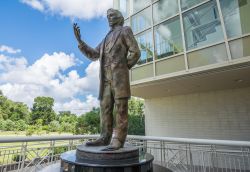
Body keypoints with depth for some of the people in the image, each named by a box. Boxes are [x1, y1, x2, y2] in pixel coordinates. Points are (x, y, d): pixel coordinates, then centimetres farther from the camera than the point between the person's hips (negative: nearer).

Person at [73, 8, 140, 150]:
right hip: (106, 77, 7)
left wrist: (124, 68, -4)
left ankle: (119, 140, -9)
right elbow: (93, 55, 22)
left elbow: (135, 52, 0)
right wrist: (79, 40, 13)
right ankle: (105, 138, 3)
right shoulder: (107, 39, 32)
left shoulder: (125, 30, 13)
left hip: (119, 74, -7)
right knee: (106, 107, 0)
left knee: (121, 108, -10)